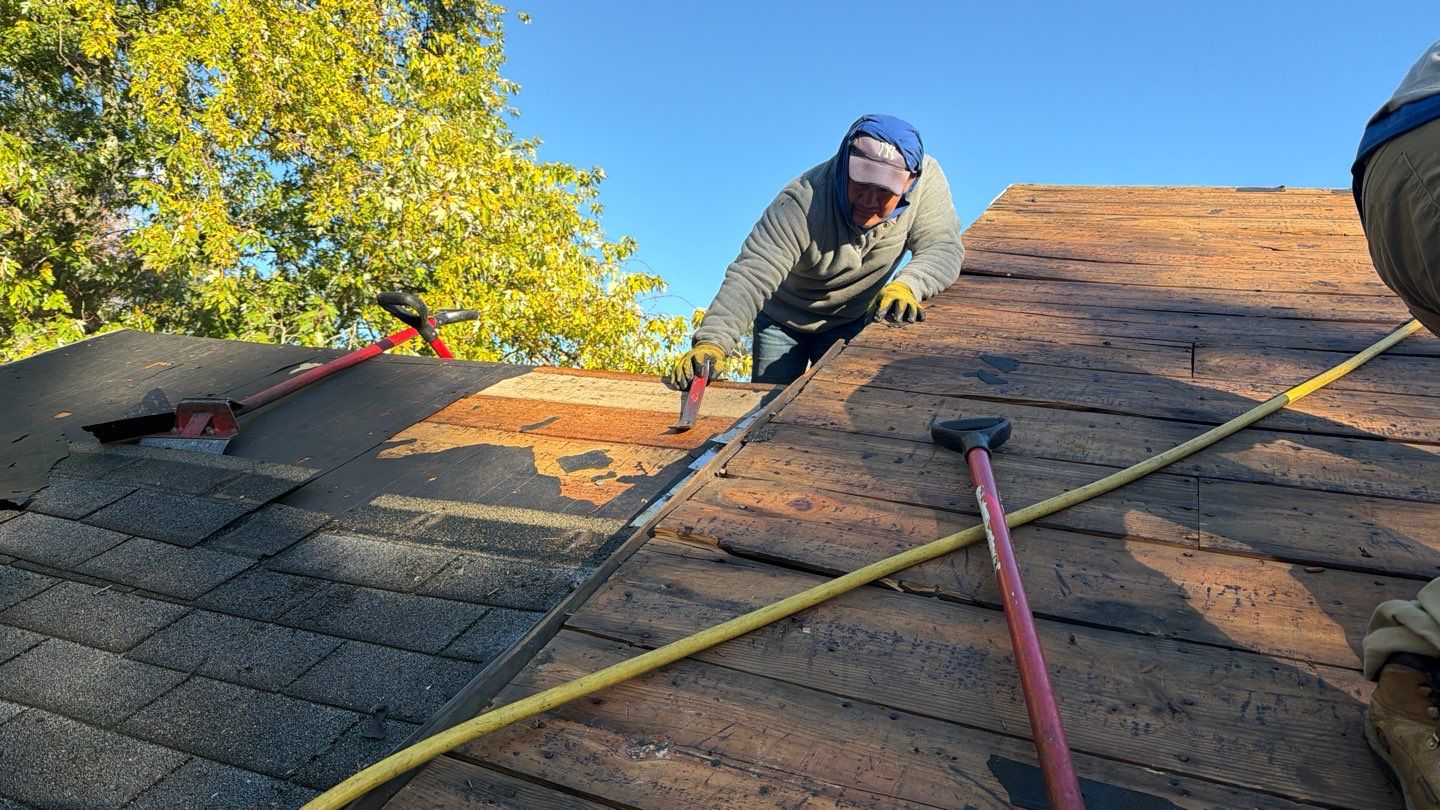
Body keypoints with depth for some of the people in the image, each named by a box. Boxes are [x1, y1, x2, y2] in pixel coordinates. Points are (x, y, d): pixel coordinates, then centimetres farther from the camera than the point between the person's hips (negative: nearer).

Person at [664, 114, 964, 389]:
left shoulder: (926, 178, -23)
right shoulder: (803, 202, -35)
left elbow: (943, 247, -22)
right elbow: (751, 275, -42)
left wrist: (906, 286, -45)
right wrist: (711, 342, -57)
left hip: (851, 321, 3)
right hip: (783, 319, -2)